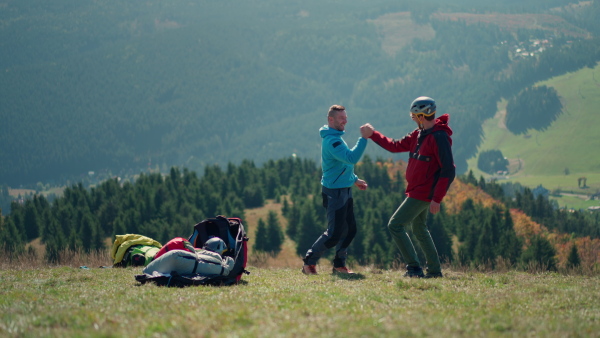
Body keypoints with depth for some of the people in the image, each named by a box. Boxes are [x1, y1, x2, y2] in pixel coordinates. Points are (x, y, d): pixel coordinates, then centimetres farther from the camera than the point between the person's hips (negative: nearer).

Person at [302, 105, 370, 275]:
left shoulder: (336, 138, 14)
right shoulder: (331, 140, -20)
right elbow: (351, 157, -33)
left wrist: (354, 179, 23)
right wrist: (364, 138, -32)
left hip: (344, 191, 10)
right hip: (335, 192, -10)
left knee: (350, 229, 10)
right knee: (334, 234, -8)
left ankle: (339, 265, 17)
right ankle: (309, 262, 4)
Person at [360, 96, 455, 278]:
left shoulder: (439, 137, -19)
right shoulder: (419, 134, 10)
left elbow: (448, 171, -22)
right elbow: (395, 146, 19)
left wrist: (436, 199, -25)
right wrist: (372, 134, 13)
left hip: (423, 193, -10)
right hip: (416, 191, 10)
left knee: (395, 225, -10)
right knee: (420, 230, 18)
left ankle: (414, 268, -8)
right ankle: (434, 270, 25)